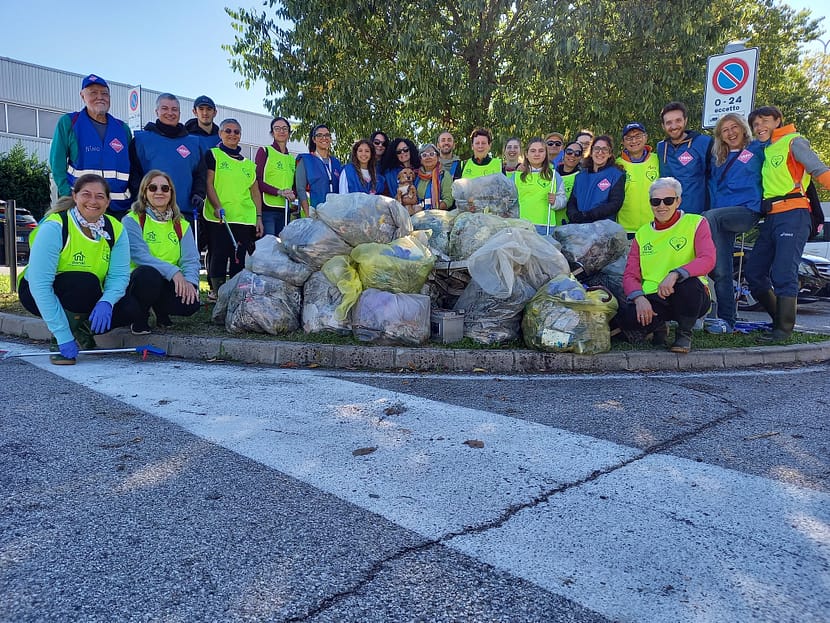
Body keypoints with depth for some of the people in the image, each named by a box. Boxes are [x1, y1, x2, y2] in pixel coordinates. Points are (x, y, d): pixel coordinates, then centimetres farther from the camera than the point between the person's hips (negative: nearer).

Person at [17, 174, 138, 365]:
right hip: (38, 293, -4)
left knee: (129, 308, -21)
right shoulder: (55, 226, -24)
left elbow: (120, 275, -15)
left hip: (87, 297, 5)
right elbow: (39, 284, -30)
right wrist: (63, 336, -35)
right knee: (85, 282, -34)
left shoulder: (115, 229, -9)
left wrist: (106, 302, -39)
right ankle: (58, 343, -14)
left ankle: (81, 329, 7)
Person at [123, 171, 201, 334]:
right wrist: (172, 271, -28)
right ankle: (140, 318, -7)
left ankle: (161, 312, 11)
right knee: (148, 273, -38)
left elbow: (191, 259, 1)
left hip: (169, 284, 3)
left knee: (191, 302, -27)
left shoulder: (181, 225, 11)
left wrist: (190, 281, -21)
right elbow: (139, 255, -17)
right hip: (139, 281, -3)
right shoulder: (132, 220, -2)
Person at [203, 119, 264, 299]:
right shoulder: (213, 155, 7)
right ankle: (216, 291, 5)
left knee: (240, 258, 4)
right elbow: (209, 183, -3)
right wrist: (217, 207, -17)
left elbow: (255, 192, 19)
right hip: (219, 218, -4)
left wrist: (259, 217, 11)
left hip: (245, 219, 4)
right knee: (218, 256, -5)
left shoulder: (248, 164, 20)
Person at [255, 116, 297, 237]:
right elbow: (257, 181, -6)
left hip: (285, 210, 6)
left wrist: (292, 195, -1)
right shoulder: (264, 151, 3)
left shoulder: (292, 158, 19)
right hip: (267, 209, -6)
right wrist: (279, 192, -17)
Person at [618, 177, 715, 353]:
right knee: (625, 317, -29)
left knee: (689, 283, -37)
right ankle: (658, 326, 9)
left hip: (690, 298, -2)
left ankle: (684, 334, -7)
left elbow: (708, 260, -14)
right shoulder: (642, 234, 12)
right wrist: (639, 297, -17)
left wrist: (675, 274, -32)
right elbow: (630, 275, 5)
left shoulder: (695, 223, 2)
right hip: (653, 300, 2)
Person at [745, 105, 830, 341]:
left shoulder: (793, 141, 2)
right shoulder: (764, 151, 21)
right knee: (754, 273, 6)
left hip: (792, 215, -7)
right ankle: (780, 319, 20)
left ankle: (784, 328, -4)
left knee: (783, 273, -14)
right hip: (770, 218, 7)